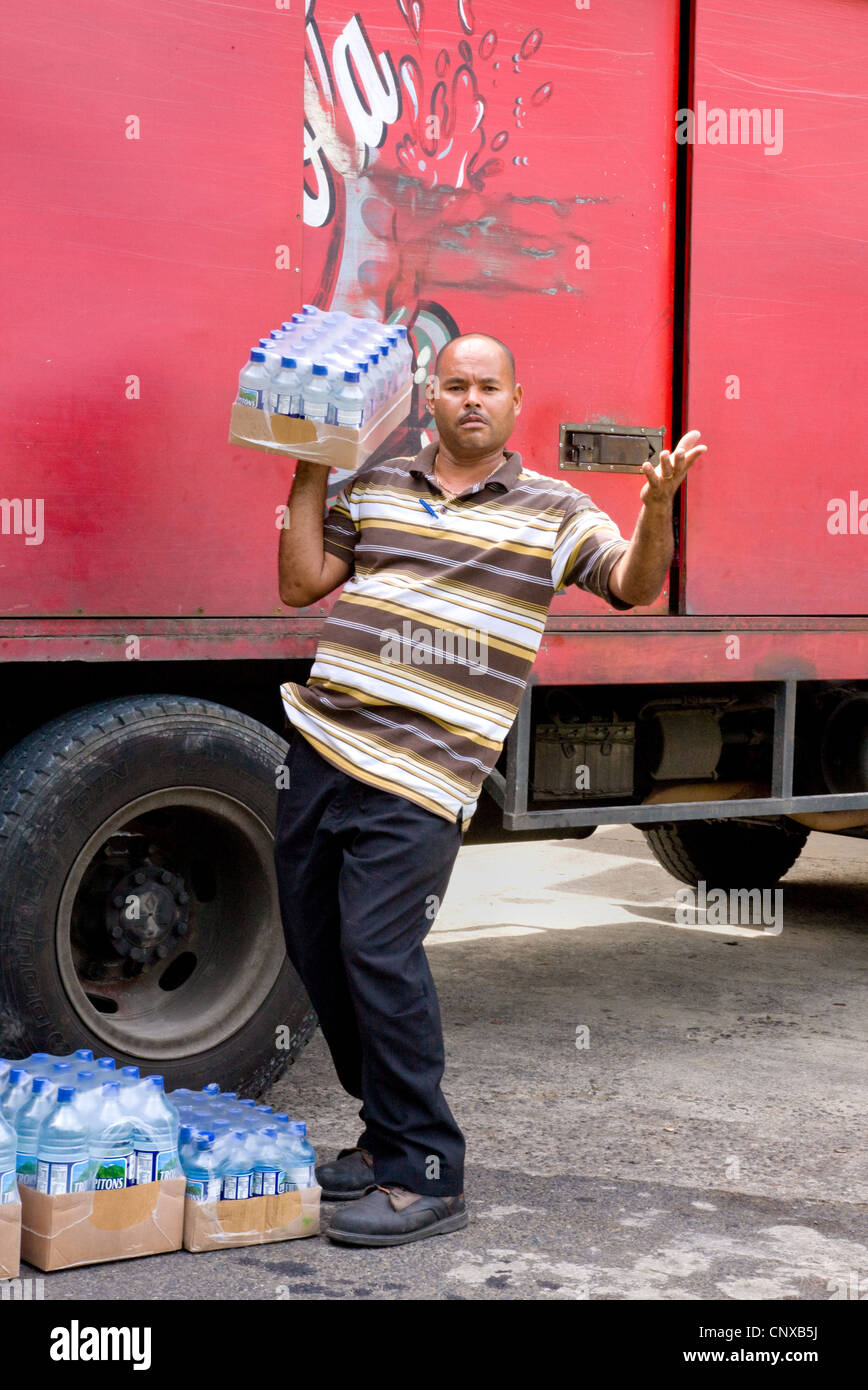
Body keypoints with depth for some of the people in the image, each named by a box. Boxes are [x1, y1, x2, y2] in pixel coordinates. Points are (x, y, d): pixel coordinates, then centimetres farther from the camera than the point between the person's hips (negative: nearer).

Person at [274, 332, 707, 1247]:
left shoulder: (552, 510, 4)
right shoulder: (374, 487, 14)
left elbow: (633, 587, -7)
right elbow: (300, 587, 14)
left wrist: (658, 505, -24)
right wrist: (307, 477, 8)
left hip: (419, 776, -5)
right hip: (320, 747, 6)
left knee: (378, 953, -14)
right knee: (316, 948, 11)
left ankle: (424, 1177, -3)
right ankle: (385, 1133, 28)